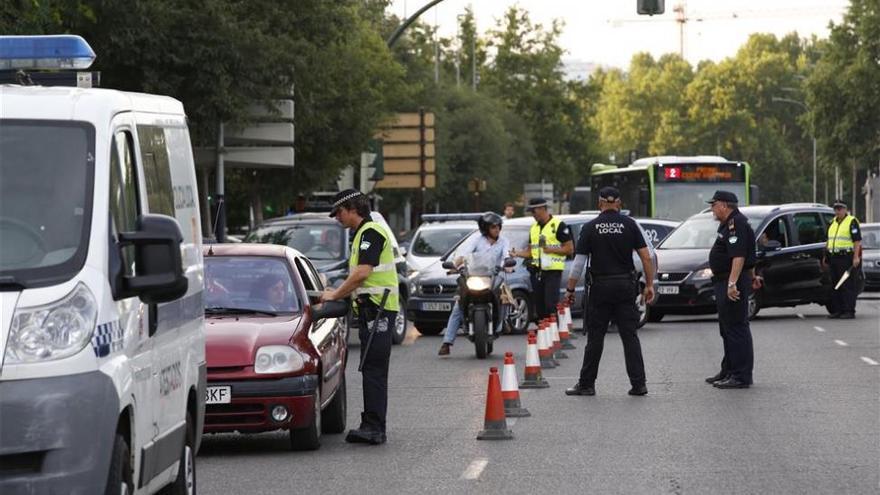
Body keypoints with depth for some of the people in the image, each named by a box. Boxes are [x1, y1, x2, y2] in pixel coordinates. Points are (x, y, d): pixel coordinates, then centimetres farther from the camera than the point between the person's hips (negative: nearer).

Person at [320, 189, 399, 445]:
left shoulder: (371, 232, -12)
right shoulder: (362, 234, 22)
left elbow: (362, 273, -20)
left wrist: (335, 295, -10)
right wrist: (337, 294, 14)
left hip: (378, 309, -11)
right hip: (371, 309, 11)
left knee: (374, 369, -12)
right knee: (371, 369, 11)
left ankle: (374, 428, -15)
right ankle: (372, 427, 13)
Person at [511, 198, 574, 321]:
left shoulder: (558, 225, -5)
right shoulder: (534, 228, 18)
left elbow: (570, 249, -7)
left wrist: (551, 249, -17)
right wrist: (517, 253, 3)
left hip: (552, 271, -7)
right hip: (536, 272, 7)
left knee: (551, 306, -14)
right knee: (539, 307, 9)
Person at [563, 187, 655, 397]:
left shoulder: (590, 228, -2)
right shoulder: (629, 224, 0)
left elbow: (579, 261, -3)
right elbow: (646, 257, -2)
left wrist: (570, 289, 4)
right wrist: (649, 285, 5)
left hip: (601, 287, -1)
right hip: (626, 284, 1)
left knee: (595, 337, 5)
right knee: (630, 336, 4)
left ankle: (586, 384, 8)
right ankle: (638, 384, 1)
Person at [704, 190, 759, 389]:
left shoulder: (736, 224, -17)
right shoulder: (728, 224, 18)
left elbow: (739, 256, -26)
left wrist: (732, 283, -31)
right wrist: (751, 277, 35)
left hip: (732, 284, -11)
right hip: (724, 283, 11)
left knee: (736, 329, -9)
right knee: (727, 329, 18)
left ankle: (741, 376, -9)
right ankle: (728, 371, 27)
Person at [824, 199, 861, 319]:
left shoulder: (851, 222, -4)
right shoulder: (833, 223, 19)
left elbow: (857, 241, -11)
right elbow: (828, 241, 26)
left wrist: (856, 257, -19)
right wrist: (826, 257, 22)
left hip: (846, 257, -8)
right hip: (834, 258, 8)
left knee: (848, 285, -8)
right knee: (835, 285, 9)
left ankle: (849, 311, -8)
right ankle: (837, 310, 14)